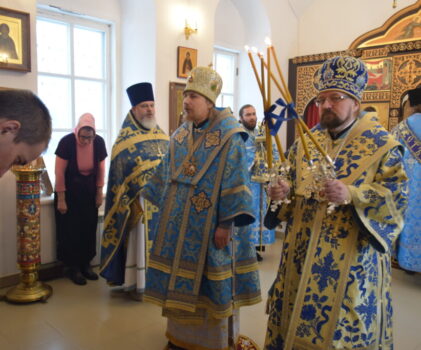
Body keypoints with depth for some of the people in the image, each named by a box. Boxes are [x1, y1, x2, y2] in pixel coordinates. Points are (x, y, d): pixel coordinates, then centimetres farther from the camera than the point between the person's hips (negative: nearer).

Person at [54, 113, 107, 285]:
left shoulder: (99, 142, -11)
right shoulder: (66, 142, -20)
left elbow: (101, 169, 1)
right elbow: (60, 172, -16)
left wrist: (99, 193, 2)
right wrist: (61, 199, -15)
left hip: (89, 192, 4)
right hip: (69, 192, -3)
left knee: (89, 229, 7)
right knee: (70, 230, 1)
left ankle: (86, 264, 21)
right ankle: (73, 267, 14)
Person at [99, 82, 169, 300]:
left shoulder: (161, 135, 12)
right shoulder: (126, 139, -6)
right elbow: (119, 172, -10)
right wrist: (127, 204, -16)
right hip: (139, 199, -6)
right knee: (139, 240, 1)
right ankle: (136, 284, 14)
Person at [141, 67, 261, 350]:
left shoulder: (229, 137, -11)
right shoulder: (180, 135, 8)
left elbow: (235, 182, -15)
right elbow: (166, 174, 17)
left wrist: (226, 224, -18)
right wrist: (164, 206, 19)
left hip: (208, 224, -6)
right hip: (178, 222, 6)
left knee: (206, 282, 6)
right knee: (180, 277, 14)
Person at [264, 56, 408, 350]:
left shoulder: (382, 144, -7)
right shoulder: (307, 141, 7)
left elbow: (398, 195, -12)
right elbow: (291, 182, 14)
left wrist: (351, 195, -28)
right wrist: (283, 190, -10)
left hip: (351, 257, -4)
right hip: (303, 253, 5)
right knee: (298, 319, 17)